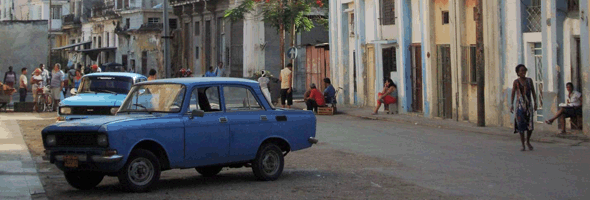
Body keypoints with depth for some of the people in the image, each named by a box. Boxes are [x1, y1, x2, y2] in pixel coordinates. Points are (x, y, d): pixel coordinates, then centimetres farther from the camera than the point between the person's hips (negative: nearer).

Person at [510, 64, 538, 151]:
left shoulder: (529, 80, 7)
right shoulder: (516, 82, -1)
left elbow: (533, 92, 11)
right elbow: (513, 94, -3)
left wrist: (535, 103, 6)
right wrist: (511, 105, -12)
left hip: (528, 105, 2)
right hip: (520, 105, -2)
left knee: (530, 126, -3)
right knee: (521, 125, -3)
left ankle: (528, 142, 23)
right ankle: (523, 146, 5)